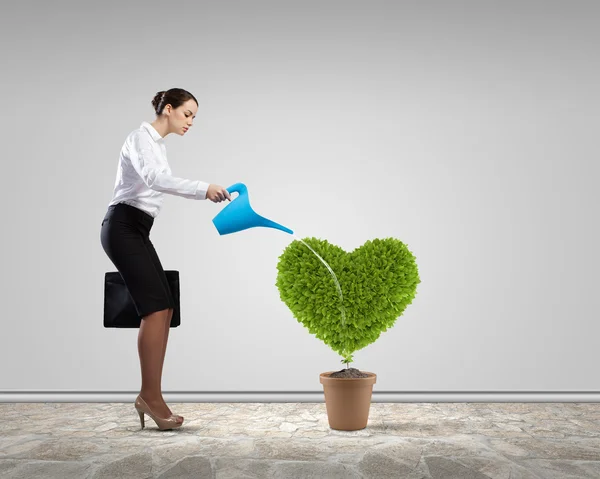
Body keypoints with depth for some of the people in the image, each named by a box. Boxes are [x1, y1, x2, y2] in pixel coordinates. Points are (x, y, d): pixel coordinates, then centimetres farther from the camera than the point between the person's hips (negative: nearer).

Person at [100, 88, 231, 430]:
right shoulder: (142, 137, -10)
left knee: (163, 309, 0)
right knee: (157, 307, -16)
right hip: (123, 228, -10)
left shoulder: (158, 144, 21)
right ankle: (152, 395, -11)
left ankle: (148, 395, 2)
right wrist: (204, 188, -38)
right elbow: (154, 178, -30)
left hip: (136, 231, 10)